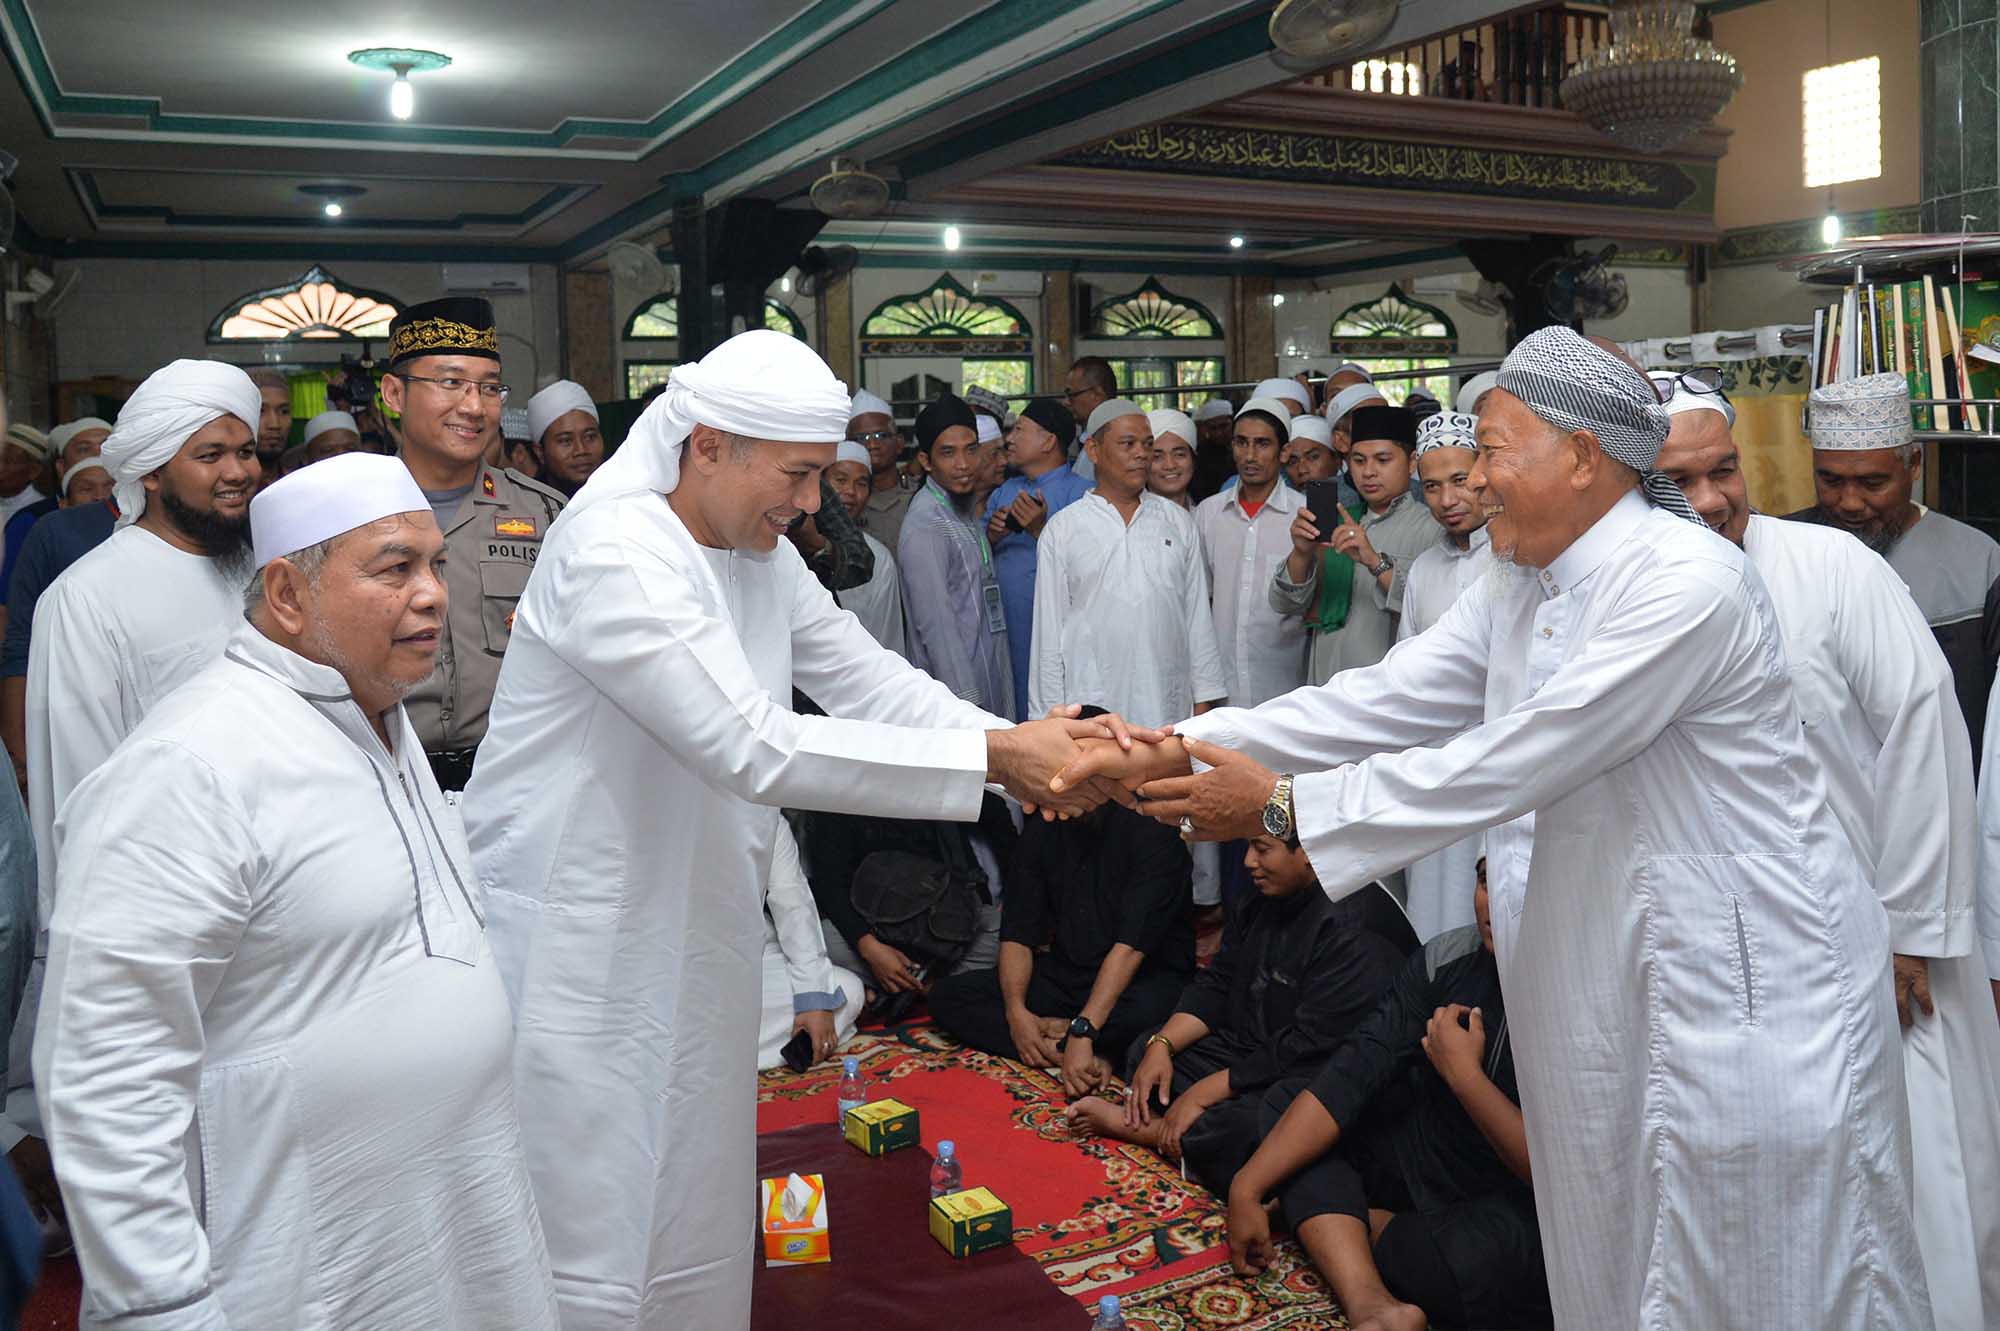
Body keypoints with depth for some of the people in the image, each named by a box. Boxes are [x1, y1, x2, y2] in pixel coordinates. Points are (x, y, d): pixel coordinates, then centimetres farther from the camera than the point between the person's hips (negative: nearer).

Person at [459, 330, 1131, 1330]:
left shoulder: (760, 555, 7)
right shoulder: (612, 550, -22)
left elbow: (868, 678, 4)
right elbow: (753, 746, -29)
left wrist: (1026, 742, -13)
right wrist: (995, 757, -28)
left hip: (694, 932, 8)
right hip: (579, 941, -8)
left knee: (696, 1240, 18)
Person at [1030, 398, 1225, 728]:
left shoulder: (1179, 523, 12)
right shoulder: (1062, 529, 5)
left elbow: (1198, 618, 13)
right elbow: (1049, 630, 4)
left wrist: (1204, 702, 8)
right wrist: (1052, 718, 0)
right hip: (1089, 712, -2)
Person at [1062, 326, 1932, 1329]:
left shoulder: (1686, 583, -21)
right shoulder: (1521, 591, 7)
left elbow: (1511, 761, -25)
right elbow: (1379, 704, 0)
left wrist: (1284, 808, -21)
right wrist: (1168, 749, -9)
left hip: (1744, 993, -8)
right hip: (1608, 986, 8)